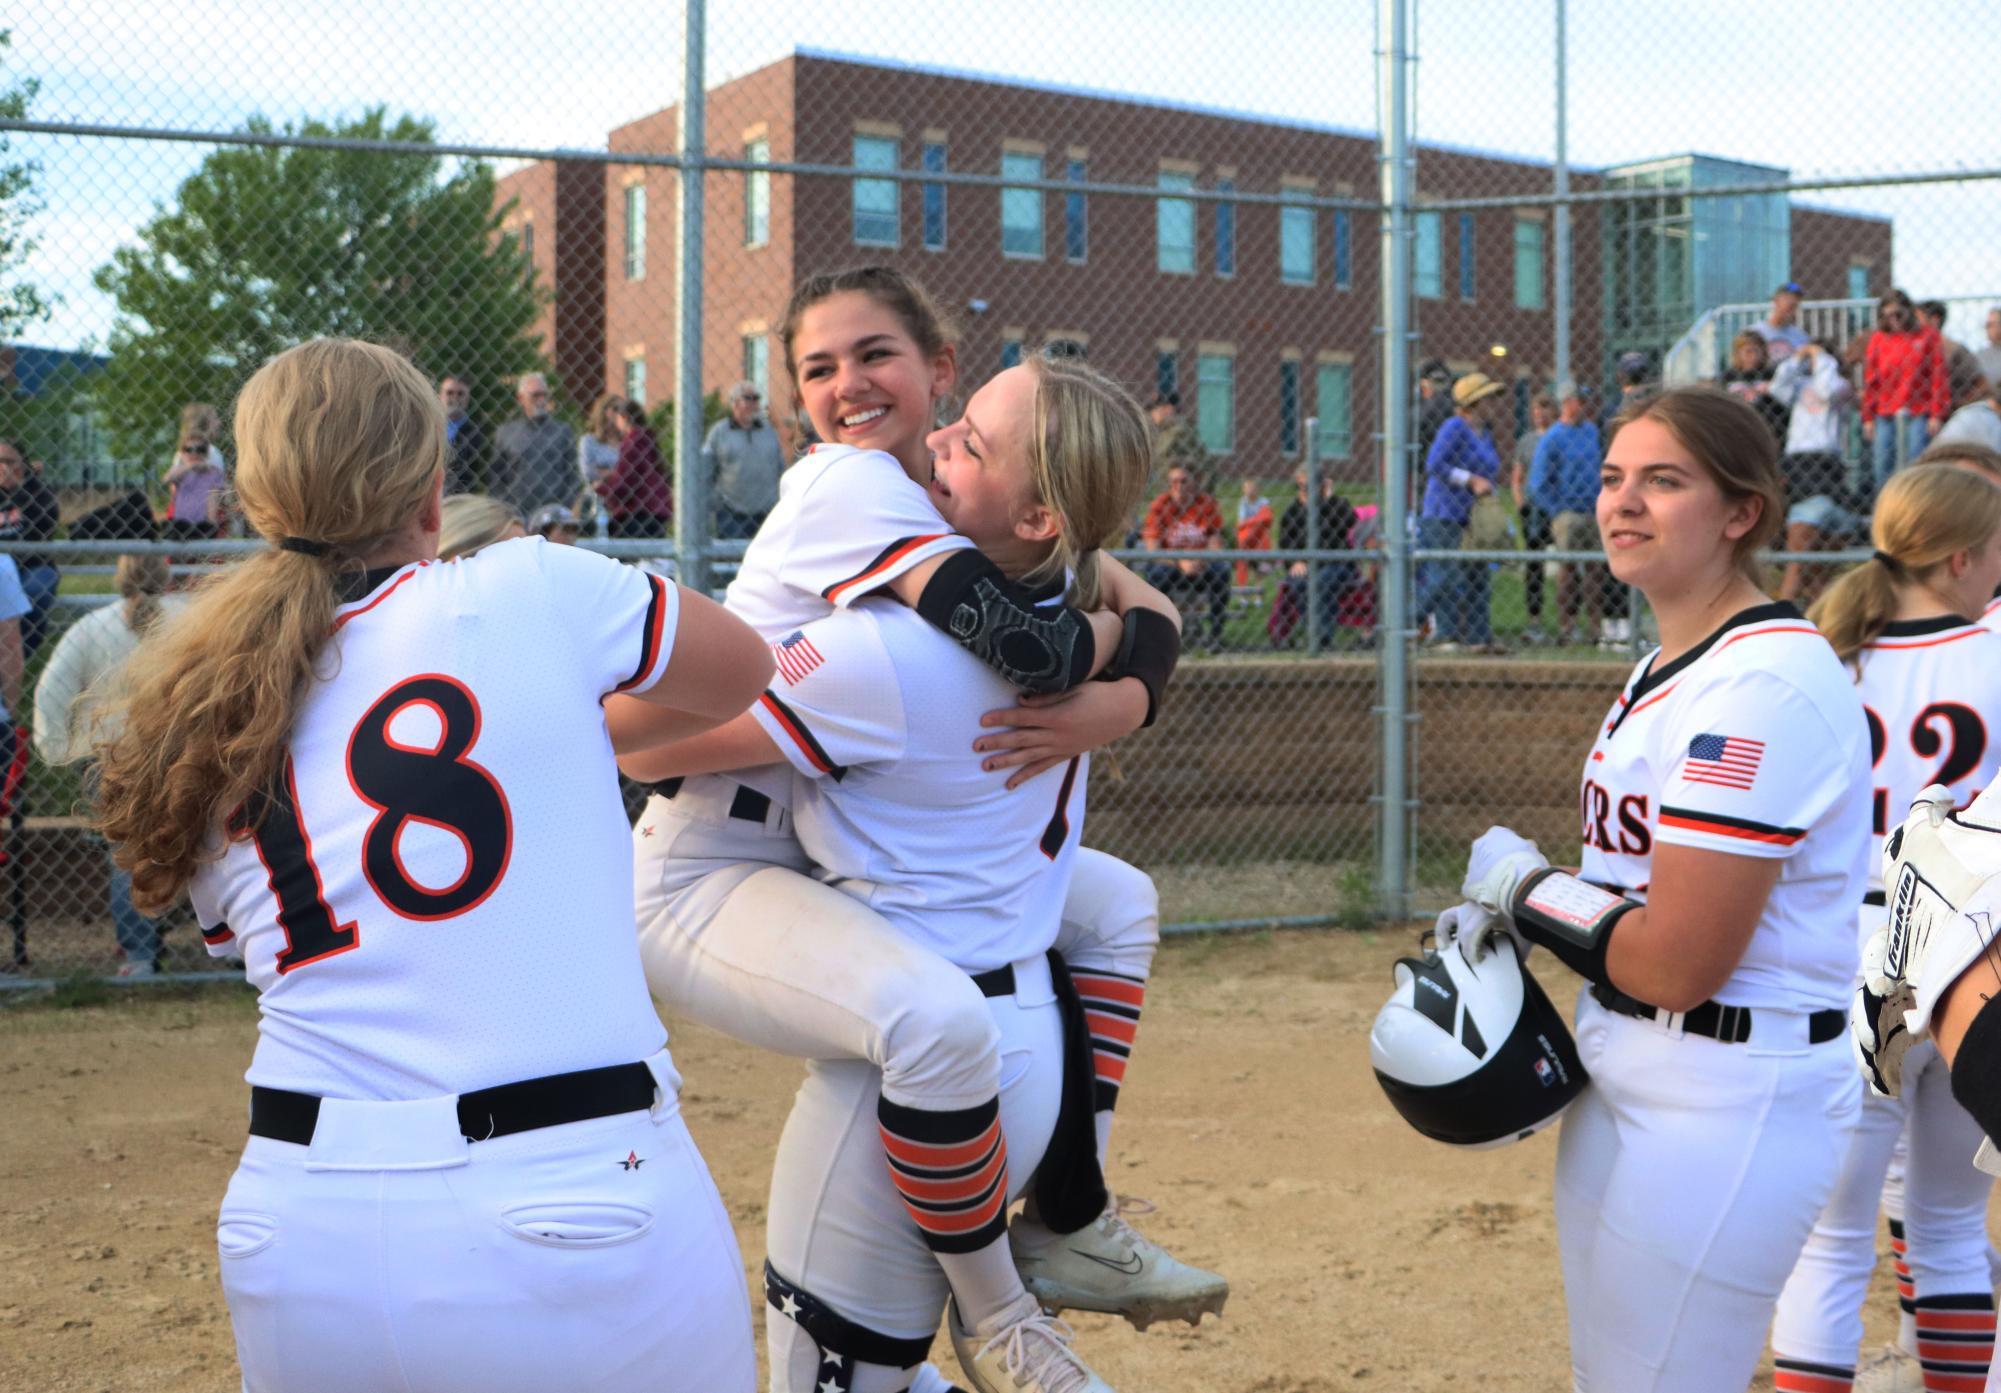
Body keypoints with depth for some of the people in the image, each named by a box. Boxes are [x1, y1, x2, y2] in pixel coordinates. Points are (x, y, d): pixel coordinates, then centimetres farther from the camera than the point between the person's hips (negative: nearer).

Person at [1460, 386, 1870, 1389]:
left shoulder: (1764, 681, -20)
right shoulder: (1667, 669, 11)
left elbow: (1677, 964, -24)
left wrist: (1522, 884, -10)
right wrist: (1506, 918, 2)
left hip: (1726, 1106, -10)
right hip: (1623, 1082, 10)